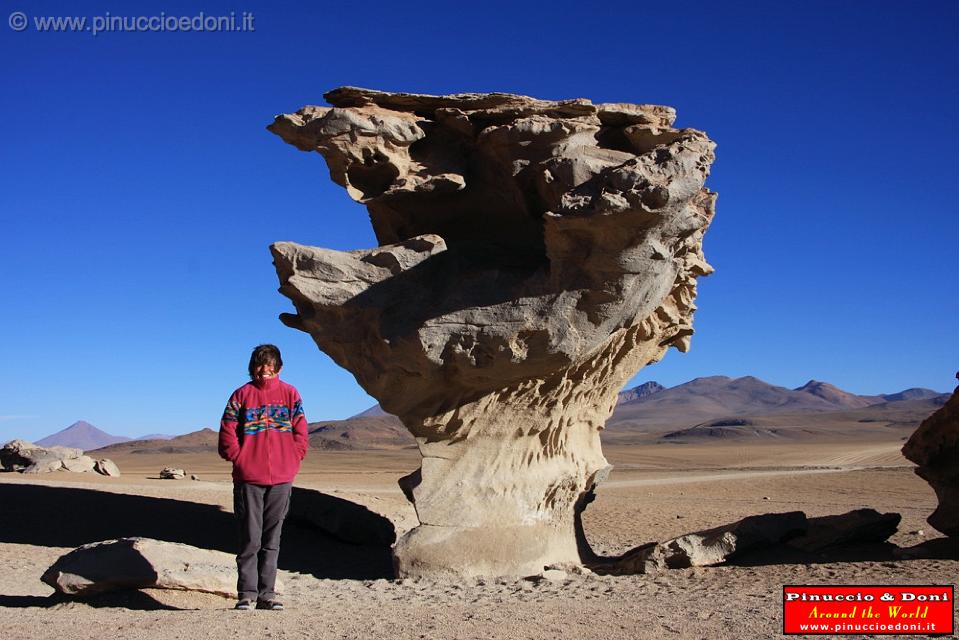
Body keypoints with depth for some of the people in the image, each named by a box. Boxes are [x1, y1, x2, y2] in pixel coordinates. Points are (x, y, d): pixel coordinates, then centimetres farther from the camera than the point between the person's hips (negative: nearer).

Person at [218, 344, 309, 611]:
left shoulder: (290, 393, 9)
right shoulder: (242, 394, 5)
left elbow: (300, 432, 8)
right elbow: (227, 434, 1)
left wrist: (292, 461, 1)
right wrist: (240, 460, -4)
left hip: (281, 478, 2)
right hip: (248, 478, -2)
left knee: (272, 539, 7)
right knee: (250, 539, -1)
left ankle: (267, 593, 12)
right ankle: (247, 593, 7)